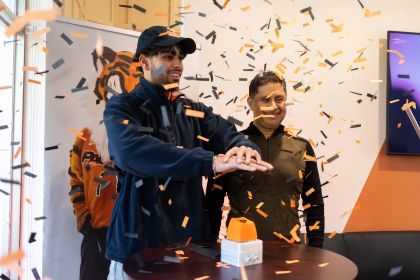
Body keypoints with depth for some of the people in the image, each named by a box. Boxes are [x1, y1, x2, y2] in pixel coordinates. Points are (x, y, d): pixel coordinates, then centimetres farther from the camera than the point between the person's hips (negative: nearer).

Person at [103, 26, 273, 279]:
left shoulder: (195, 112, 11)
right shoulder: (122, 107, -7)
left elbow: (231, 136, -1)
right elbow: (131, 150, -27)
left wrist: (246, 150, -26)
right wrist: (211, 162, -36)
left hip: (192, 241, 5)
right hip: (139, 244, -5)